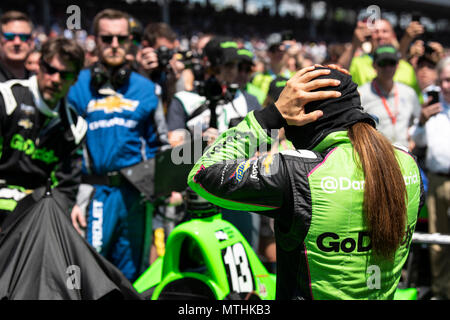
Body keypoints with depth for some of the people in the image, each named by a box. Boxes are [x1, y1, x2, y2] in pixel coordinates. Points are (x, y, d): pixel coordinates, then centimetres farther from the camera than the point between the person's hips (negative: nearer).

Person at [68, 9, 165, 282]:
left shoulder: (145, 89, 11)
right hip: (95, 194, -3)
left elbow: (155, 146, 14)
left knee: (132, 275, 10)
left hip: (137, 195, 3)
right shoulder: (77, 87, 2)